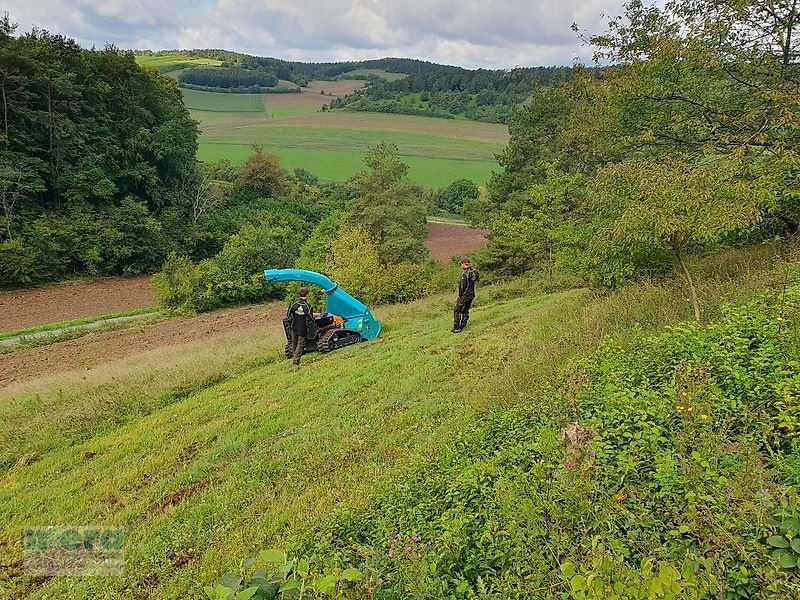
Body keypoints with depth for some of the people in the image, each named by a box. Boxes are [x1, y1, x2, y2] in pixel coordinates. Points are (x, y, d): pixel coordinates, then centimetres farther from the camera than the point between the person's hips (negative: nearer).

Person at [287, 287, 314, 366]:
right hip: (303, 329, -4)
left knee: (294, 344, 21)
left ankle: (294, 357, 34)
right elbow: (310, 319, -11)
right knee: (300, 345, 6)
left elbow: (288, 315, 0)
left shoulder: (294, 304, -8)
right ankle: (295, 361, 1)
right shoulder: (308, 307, -18)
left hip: (294, 328, 4)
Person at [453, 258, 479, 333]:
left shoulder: (465, 273, -22)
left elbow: (462, 285, -21)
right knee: (465, 311, 18)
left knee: (457, 311, 3)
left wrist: (460, 295, -9)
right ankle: (462, 327, 23)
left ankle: (456, 328, 5)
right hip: (472, 294, 8)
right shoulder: (474, 271, 2)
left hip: (465, 295, -8)